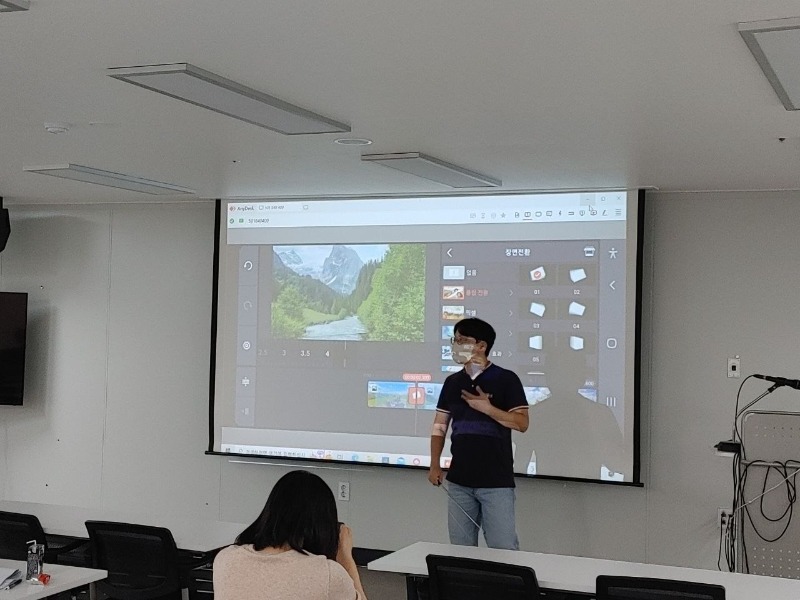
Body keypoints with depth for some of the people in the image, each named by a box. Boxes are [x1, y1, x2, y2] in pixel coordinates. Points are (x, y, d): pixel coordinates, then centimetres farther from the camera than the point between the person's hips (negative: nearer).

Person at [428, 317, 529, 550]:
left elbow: (522, 423, -8)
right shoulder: (452, 382, 11)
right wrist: (435, 465, 1)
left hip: (497, 482, -5)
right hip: (458, 481, 5)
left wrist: (488, 408, -17)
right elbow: (440, 426, 12)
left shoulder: (506, 379, -4)